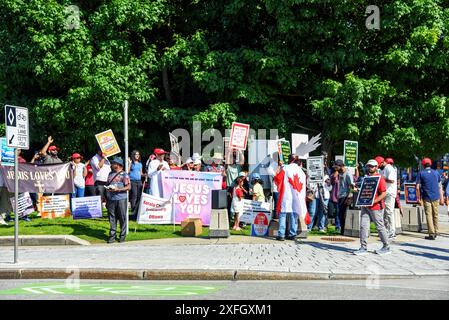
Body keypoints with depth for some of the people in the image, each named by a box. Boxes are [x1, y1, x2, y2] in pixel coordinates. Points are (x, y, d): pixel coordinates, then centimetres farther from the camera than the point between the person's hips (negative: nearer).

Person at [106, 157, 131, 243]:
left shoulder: (124, 174, -2)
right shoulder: (111, 174, 16)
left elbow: (128, 187, -8)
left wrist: (118, 189, -18)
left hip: (121, 199, -5)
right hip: (111, 199, 5)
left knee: (122, 218, 1)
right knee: (112, 218, 5)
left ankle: (122, 236, 10)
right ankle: (112, 236, 11)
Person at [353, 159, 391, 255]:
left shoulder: (380, 178, -9)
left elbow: (383, 194, -15)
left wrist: (373, 202, -23)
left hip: (376, 207, -7)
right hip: (365, 206, 7)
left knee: (380, 227, 3)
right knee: (363, 226, 0)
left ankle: (386, 248, 16)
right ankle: (363, 248, 3)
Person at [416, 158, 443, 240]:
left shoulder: (421, 173, -1)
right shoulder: (436, 173, 9)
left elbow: (417, 187, -6)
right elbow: (440, 186, 8)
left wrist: (419, 198, 1)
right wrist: (441, 198, 12)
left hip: (426, 197, -3)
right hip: (436, 197, 3)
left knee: (429, 215, -1)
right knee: (435, 215, 13)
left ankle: (432, 234, -6)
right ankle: (436, 232, 20)